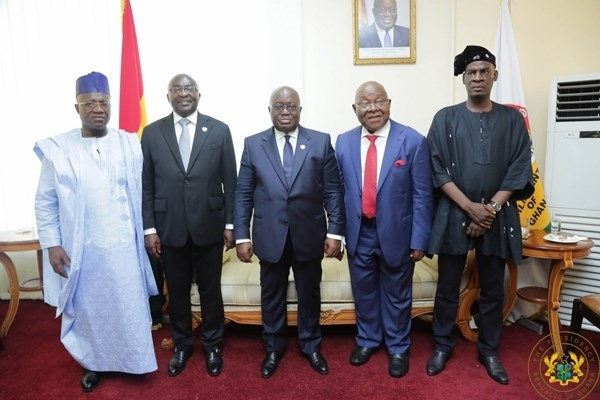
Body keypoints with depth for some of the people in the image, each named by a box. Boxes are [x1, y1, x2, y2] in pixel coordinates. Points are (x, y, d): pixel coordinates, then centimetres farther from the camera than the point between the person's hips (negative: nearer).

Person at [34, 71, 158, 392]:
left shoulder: (130, 145, -2)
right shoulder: (57, 149, -5)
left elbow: (141, 195, 1)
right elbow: (45, 202, 0)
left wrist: (148, 233, 1)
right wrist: (52, 244, -4)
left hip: (124, 248, 0)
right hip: (82, 251, 0)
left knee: (130, 308, 12)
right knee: (89, 310, 17)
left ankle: (134, 361, 34)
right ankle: (94, 363, 39)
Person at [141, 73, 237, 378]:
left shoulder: (219, 130, -1)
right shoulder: (152, 133, 2)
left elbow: (230, 181, 0)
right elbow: (146, 185, 3)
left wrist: (230, 224, -2)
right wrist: (149, 228, -1)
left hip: (209, 227, -1)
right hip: (169, 229, 1)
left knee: (211, 290, 12)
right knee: (177, 292, 15)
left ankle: (212, 345, 33)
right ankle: (182, 345, 37)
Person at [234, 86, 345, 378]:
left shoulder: (321, 142, -1)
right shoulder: (253, 144, 1)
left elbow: (333, 191, -2)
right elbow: (243, 194, 1)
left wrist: (335, 232, -7)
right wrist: (241, 236, -3)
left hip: (309, 236, 0)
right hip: (270, 237, 1)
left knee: (309, 295, 16)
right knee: (272, 296, 16)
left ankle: (311, 346, 39)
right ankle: (273, 349, 38)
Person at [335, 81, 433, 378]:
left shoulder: (413, 141, -10)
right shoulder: (344, 142, 0)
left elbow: (422, 195, -9)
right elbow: (339, 190, 4)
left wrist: (419, 239, -10)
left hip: (396, 233, -2)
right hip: (358, 233, 3)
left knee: (397, 295, 16)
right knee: (363, 292, 19)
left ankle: (398, 347, 37)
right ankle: (367, 339, 42)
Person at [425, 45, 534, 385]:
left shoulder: (512, 119, 5)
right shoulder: (446, 118, 1)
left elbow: (519, 170, -1)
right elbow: (438, 170, -6)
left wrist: (491, 209, -13)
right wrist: (471, 207, -14)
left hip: (498, 217, 1)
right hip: (454, 214, -1)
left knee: (493, 290, 12)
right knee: (448, 287, 9)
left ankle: (489, 350, 30)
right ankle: (443, 345, 27)